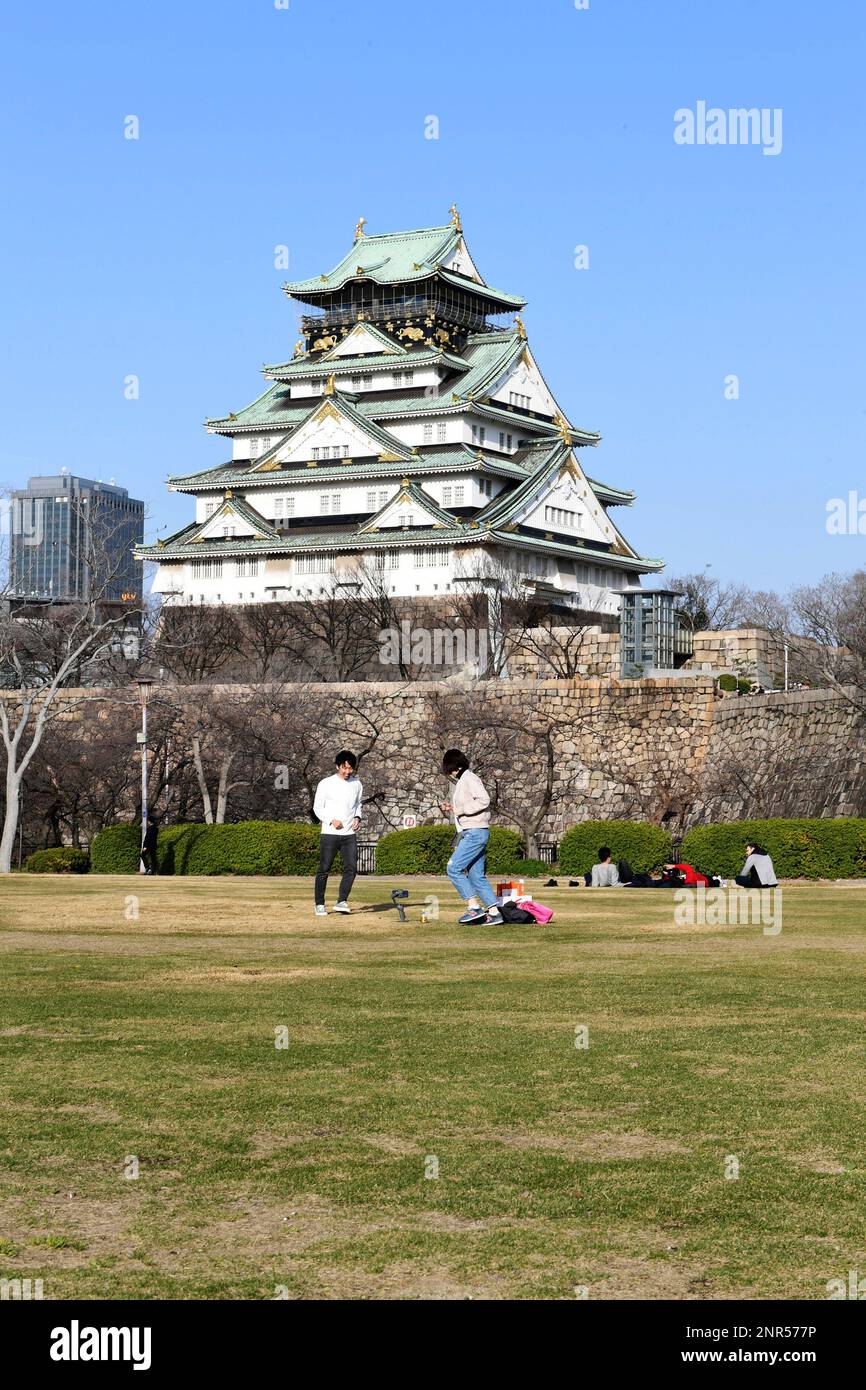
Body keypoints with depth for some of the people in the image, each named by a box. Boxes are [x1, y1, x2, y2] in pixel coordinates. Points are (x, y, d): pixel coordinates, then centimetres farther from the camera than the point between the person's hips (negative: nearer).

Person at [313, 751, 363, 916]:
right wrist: (331, 820, -14)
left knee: (351, 868, -10)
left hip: (349, 834, 3)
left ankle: (342, 901, -7)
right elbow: (317, 807, 0)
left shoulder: (356, 785, 10)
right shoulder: (326, 784, -2)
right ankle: (320, 904, 8)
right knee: (324, 869, 0)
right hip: (329, 834, -3)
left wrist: (357, 818, 3)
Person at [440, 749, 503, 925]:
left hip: (475, 832, -10)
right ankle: (494, 912, 4)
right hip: (469, 833, 10)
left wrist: (461, 810, -17)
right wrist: (450, 808, 12)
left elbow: (484, 800, -22)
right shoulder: (460, 782, 21)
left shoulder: (469, 779, -8)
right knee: (476, 876, 7)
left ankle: (474, 907, -14)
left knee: (453, 868, -13)